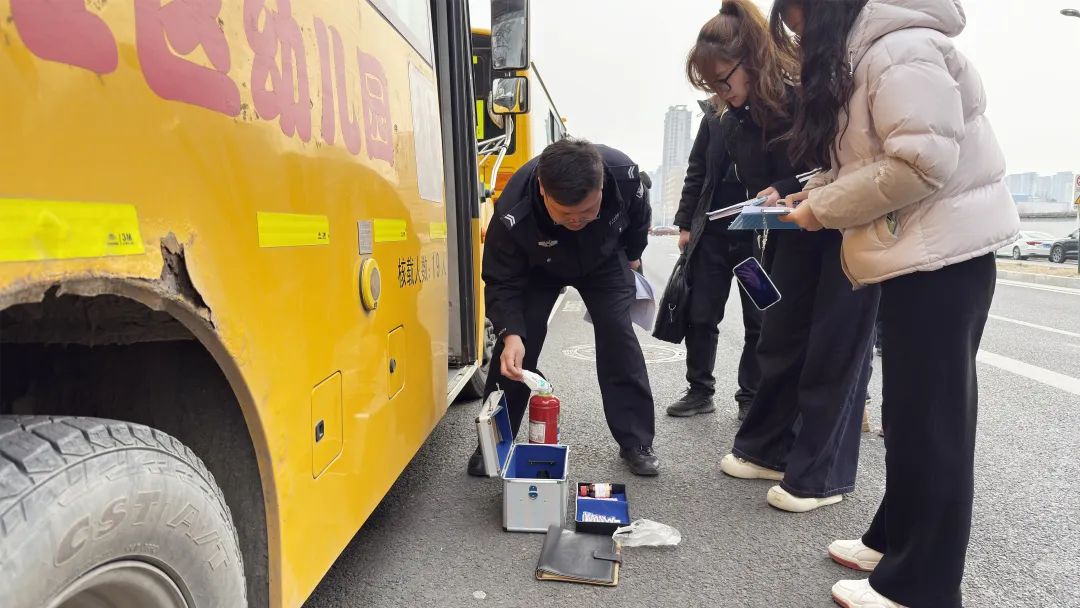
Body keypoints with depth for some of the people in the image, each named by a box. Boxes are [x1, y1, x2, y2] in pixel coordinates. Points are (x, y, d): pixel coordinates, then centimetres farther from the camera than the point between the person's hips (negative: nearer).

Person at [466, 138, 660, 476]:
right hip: (538, 269, -1)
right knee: (518, 344, -10)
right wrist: (511, 333, -43)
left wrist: (632, 256, 6)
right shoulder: (513, 213, -42)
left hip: (605, 261, 2)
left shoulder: (624, 174, -36)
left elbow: (639, 217, -10)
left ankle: (636, 443, 7)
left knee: (619, 338, -9)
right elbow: (501, 282, -28)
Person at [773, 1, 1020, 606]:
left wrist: (823, 206, -14)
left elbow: (923, 164, -23)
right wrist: (819, 193, 5)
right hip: (920, 255, 10)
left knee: (932, 420, -2)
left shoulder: (900, 49, -14)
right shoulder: (867, 55, 18)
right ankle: (896, 540, 30)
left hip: (942, 256, -10)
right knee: (912, 411, 15)